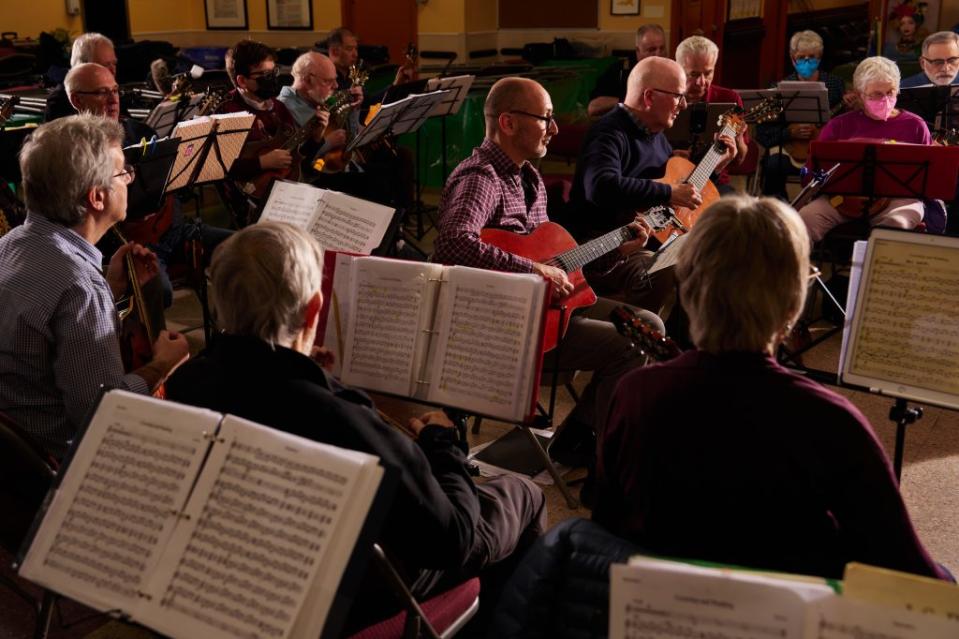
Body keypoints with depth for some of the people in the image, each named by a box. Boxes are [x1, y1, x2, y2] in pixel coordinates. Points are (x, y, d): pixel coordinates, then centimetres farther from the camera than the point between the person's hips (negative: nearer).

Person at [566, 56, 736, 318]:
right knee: (666, 275, -34)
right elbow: (602, 186, -35)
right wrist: (669, 193, -30)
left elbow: (677, 176, 33)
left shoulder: (655, 134, 16)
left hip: (649, 241, 10)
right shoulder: (610, 134, -15)